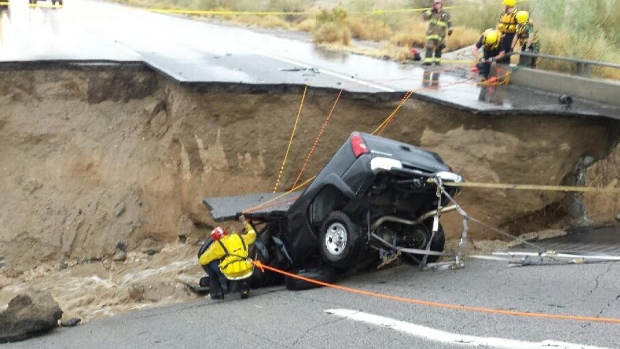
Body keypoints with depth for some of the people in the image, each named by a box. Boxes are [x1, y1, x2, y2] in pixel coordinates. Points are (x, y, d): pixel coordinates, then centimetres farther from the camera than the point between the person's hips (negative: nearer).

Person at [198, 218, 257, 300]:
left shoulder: (218, 245, 0)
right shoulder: (240, 237, 11)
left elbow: (202, 260, 5)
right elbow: (252, 234, 33)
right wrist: (246, 223, 48)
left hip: (230, 274, -4)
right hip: (246, 273, 4)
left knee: (208, 264, 17)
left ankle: (216, 293, 17)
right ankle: (245, 288, 23)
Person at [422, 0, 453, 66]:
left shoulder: (445, 14, 7)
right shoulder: (432, 13, 7)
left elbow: (449, 22, 20)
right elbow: (424, 16, -5)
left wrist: (450, 29, 10)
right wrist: (430, 10, -9)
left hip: (440, 35, 0)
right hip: (431, 34, 0)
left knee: (438, 49, 7)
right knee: (429, 47, -12)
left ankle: (437, 61, 21)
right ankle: (428, 61, -16)